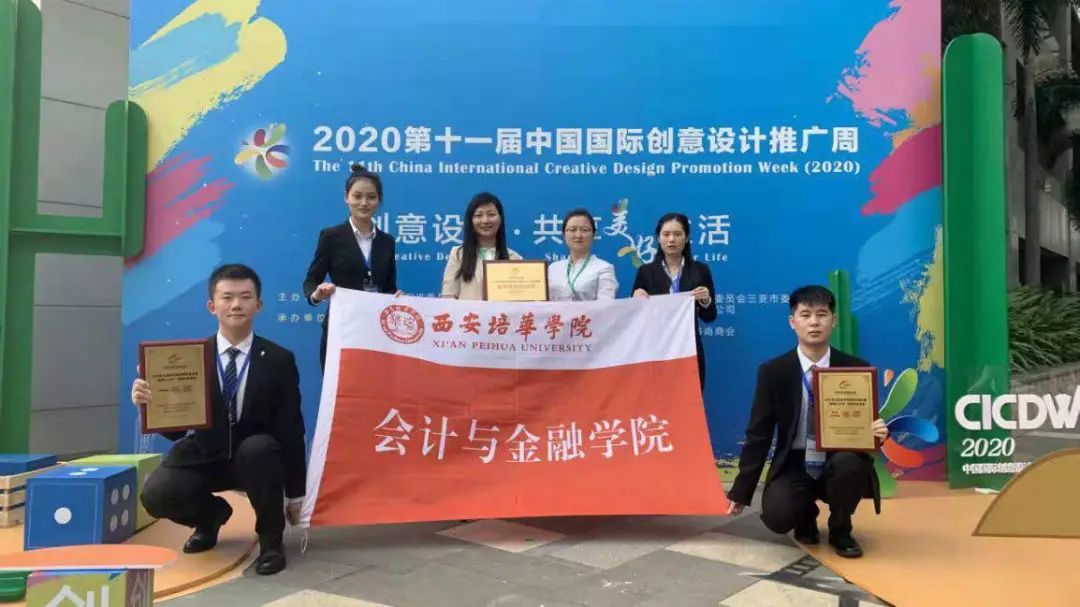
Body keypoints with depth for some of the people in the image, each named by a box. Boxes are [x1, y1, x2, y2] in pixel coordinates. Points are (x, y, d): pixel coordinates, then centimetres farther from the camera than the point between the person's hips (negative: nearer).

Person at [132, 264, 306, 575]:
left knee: (258, 447, -37)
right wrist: (150, 403, -29)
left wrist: (295, 495, -6)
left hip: (256, 456, -2)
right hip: (205, 455, 2)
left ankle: (270, 538, -10)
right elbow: (175, 426, -6)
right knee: (155, 495, -23)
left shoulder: (279, 360, -8)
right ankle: (212, 514, 14)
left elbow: (291, 429, -7)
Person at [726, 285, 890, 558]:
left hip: (839, 463, 1)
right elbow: (758, 434, -2)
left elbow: (868, 423, 5)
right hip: (794, 466, 0)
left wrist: (877, 432, -22)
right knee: (777, 516, -28)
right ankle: (807, 515, 13)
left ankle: (840, 531, -2)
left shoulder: (857, 369, -4)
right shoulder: (773, 371, -5)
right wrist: (741, 492, -4)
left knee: (850, 463, -34)